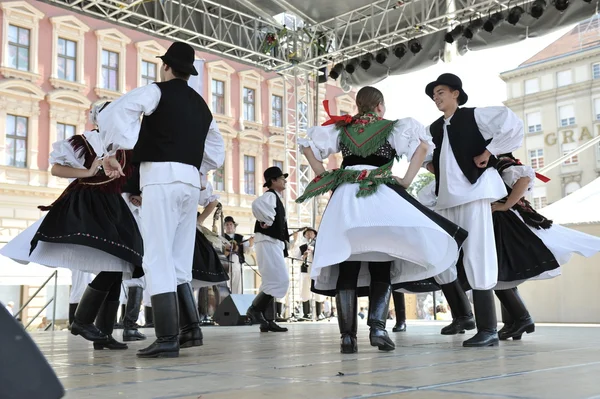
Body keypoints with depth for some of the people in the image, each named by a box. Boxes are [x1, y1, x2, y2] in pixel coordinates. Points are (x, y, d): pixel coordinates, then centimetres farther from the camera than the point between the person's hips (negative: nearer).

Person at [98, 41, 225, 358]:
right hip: (190, 181, 7)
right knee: (178, 261, 12)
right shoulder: (201, 104, 22)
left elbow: (112, 114, -12)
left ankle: (167, 339, -11)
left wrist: (112, 151, -6)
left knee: (158, 259, -8)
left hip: (162, 177, -7)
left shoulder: (157, 91, 2)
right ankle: (191, 329, 10)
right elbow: (216, 153, 26)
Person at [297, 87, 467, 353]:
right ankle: (377, 326, -17)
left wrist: (324, 178, 14)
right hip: (379, 197, -2)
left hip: (344, 197, 2)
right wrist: (406, 181, 1)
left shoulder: (341, 129, 18)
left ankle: (348, 336, -3)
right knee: (381, 266, 1)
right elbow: (422, 146, -2)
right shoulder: (392, 128, 11)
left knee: (346, 267, 0)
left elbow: (307, 145, 15)